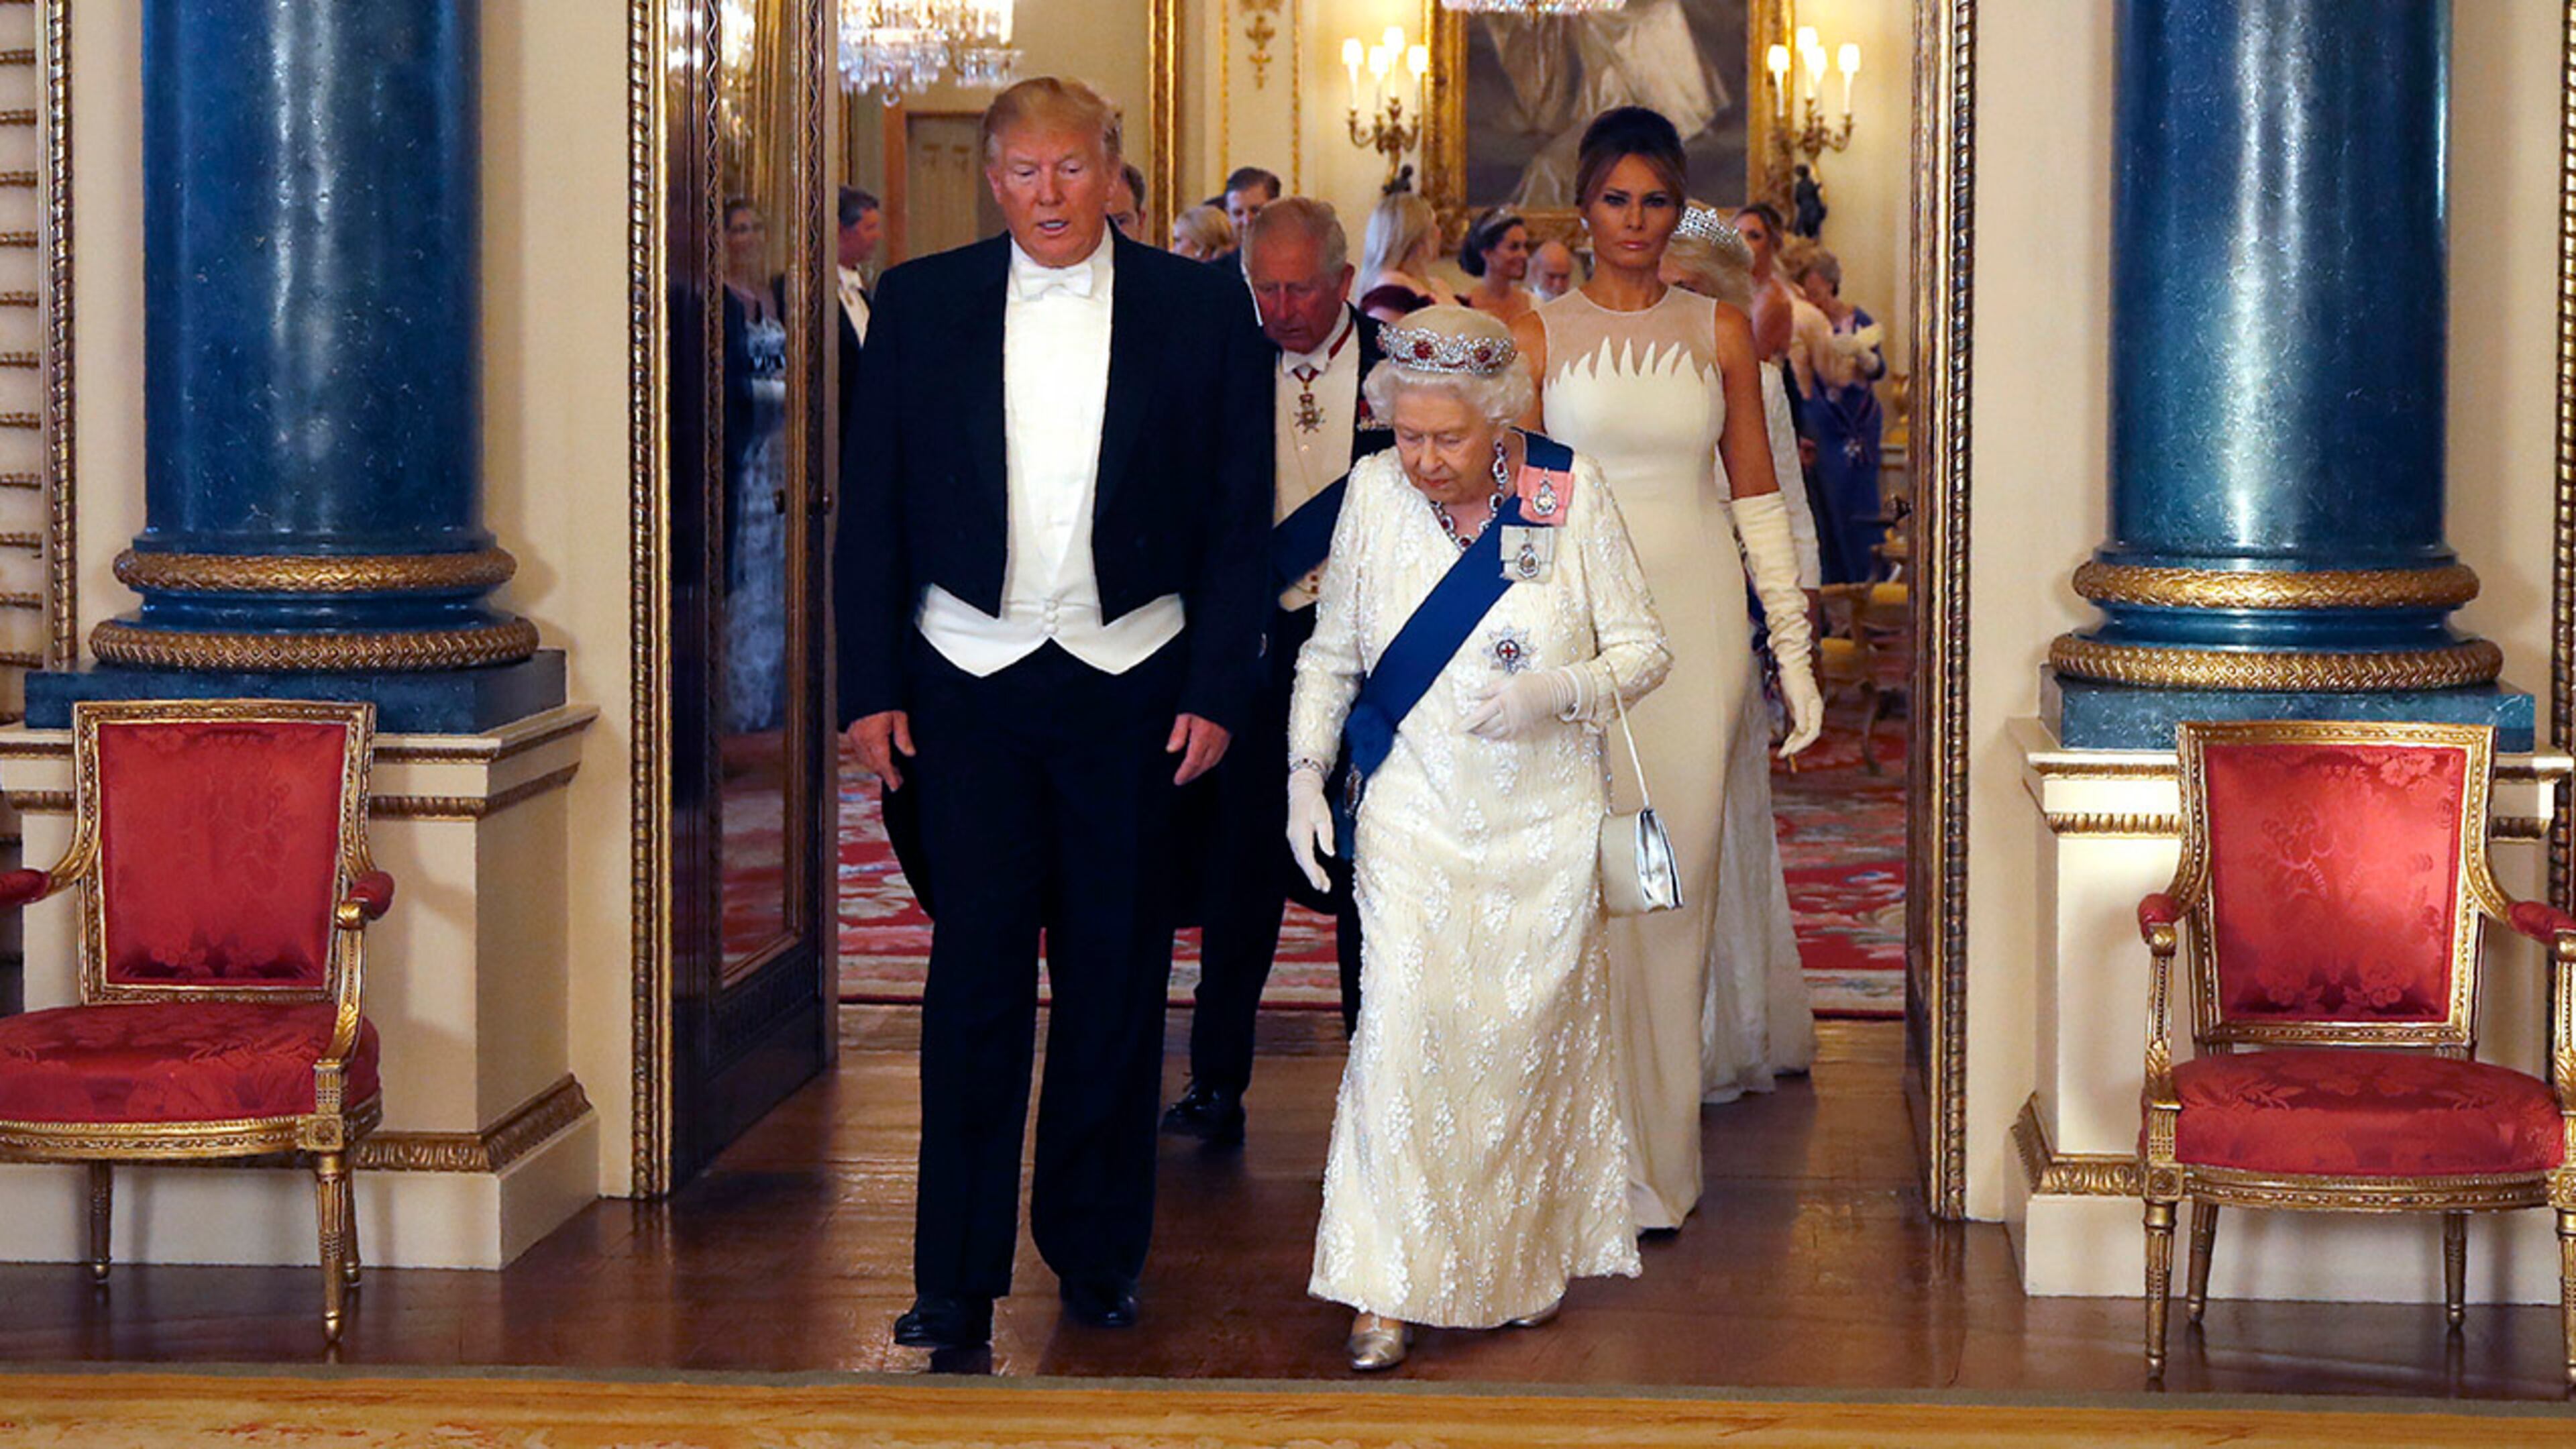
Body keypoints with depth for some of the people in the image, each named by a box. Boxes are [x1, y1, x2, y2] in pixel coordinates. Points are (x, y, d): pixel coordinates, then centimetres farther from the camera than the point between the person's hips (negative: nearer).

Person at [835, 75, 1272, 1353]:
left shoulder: (1202, 312, 1)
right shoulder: (919, 305, 4)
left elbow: (1239, 517, 2)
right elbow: (872, 511, 5)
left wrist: (1217, 691, -4)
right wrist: (870, 686, -1)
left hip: (1132, 684, 0)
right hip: (968, 681, 0)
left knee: (1116, 973, 8)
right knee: (976, 971, -2)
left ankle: (1098, 1249, 21)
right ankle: (958, 1274, 4)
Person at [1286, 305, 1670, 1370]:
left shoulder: (1571, 494, -6)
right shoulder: (1374, 494, -1)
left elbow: (1643, 649, 0)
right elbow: (1330, 653, 11)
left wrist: (1561, 692, -19)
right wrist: (1306, 771, 0)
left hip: (1545, 817, 0)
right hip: (1414, 813, 0)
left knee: (1530, 1029, 5)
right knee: (1404, 1022, -12)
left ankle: (1525, 1263, 26)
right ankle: (1388, 1289, -7)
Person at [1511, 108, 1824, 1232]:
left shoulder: (1720, 333, 8)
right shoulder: (1538, 335, 4)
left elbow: (1757, 496, 10)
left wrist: (1792, 650, 6)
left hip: (1696, 620, 2)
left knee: (1681, 873, 2)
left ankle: (1661, 1150, 12)